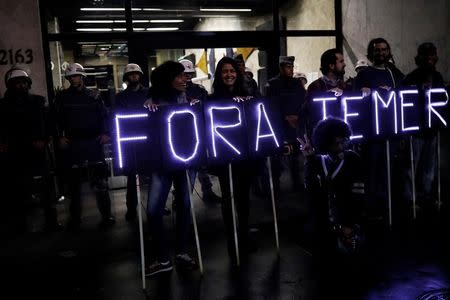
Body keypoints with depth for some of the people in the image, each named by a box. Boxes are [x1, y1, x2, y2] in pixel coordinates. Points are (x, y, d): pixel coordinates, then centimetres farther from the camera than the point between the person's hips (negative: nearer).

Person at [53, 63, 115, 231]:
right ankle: (75, 218, 19)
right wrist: (60, 137, -4)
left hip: (93, 143, -1)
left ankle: (106, 215, 5)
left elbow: (104, 116, 7)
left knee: (99, 182, -4)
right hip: (71, 144, 2)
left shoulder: (94, 96, 8)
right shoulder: (62, 97, 10)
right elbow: (57, 119, 9)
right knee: (73, 183, 8)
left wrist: (105, 133, -7)